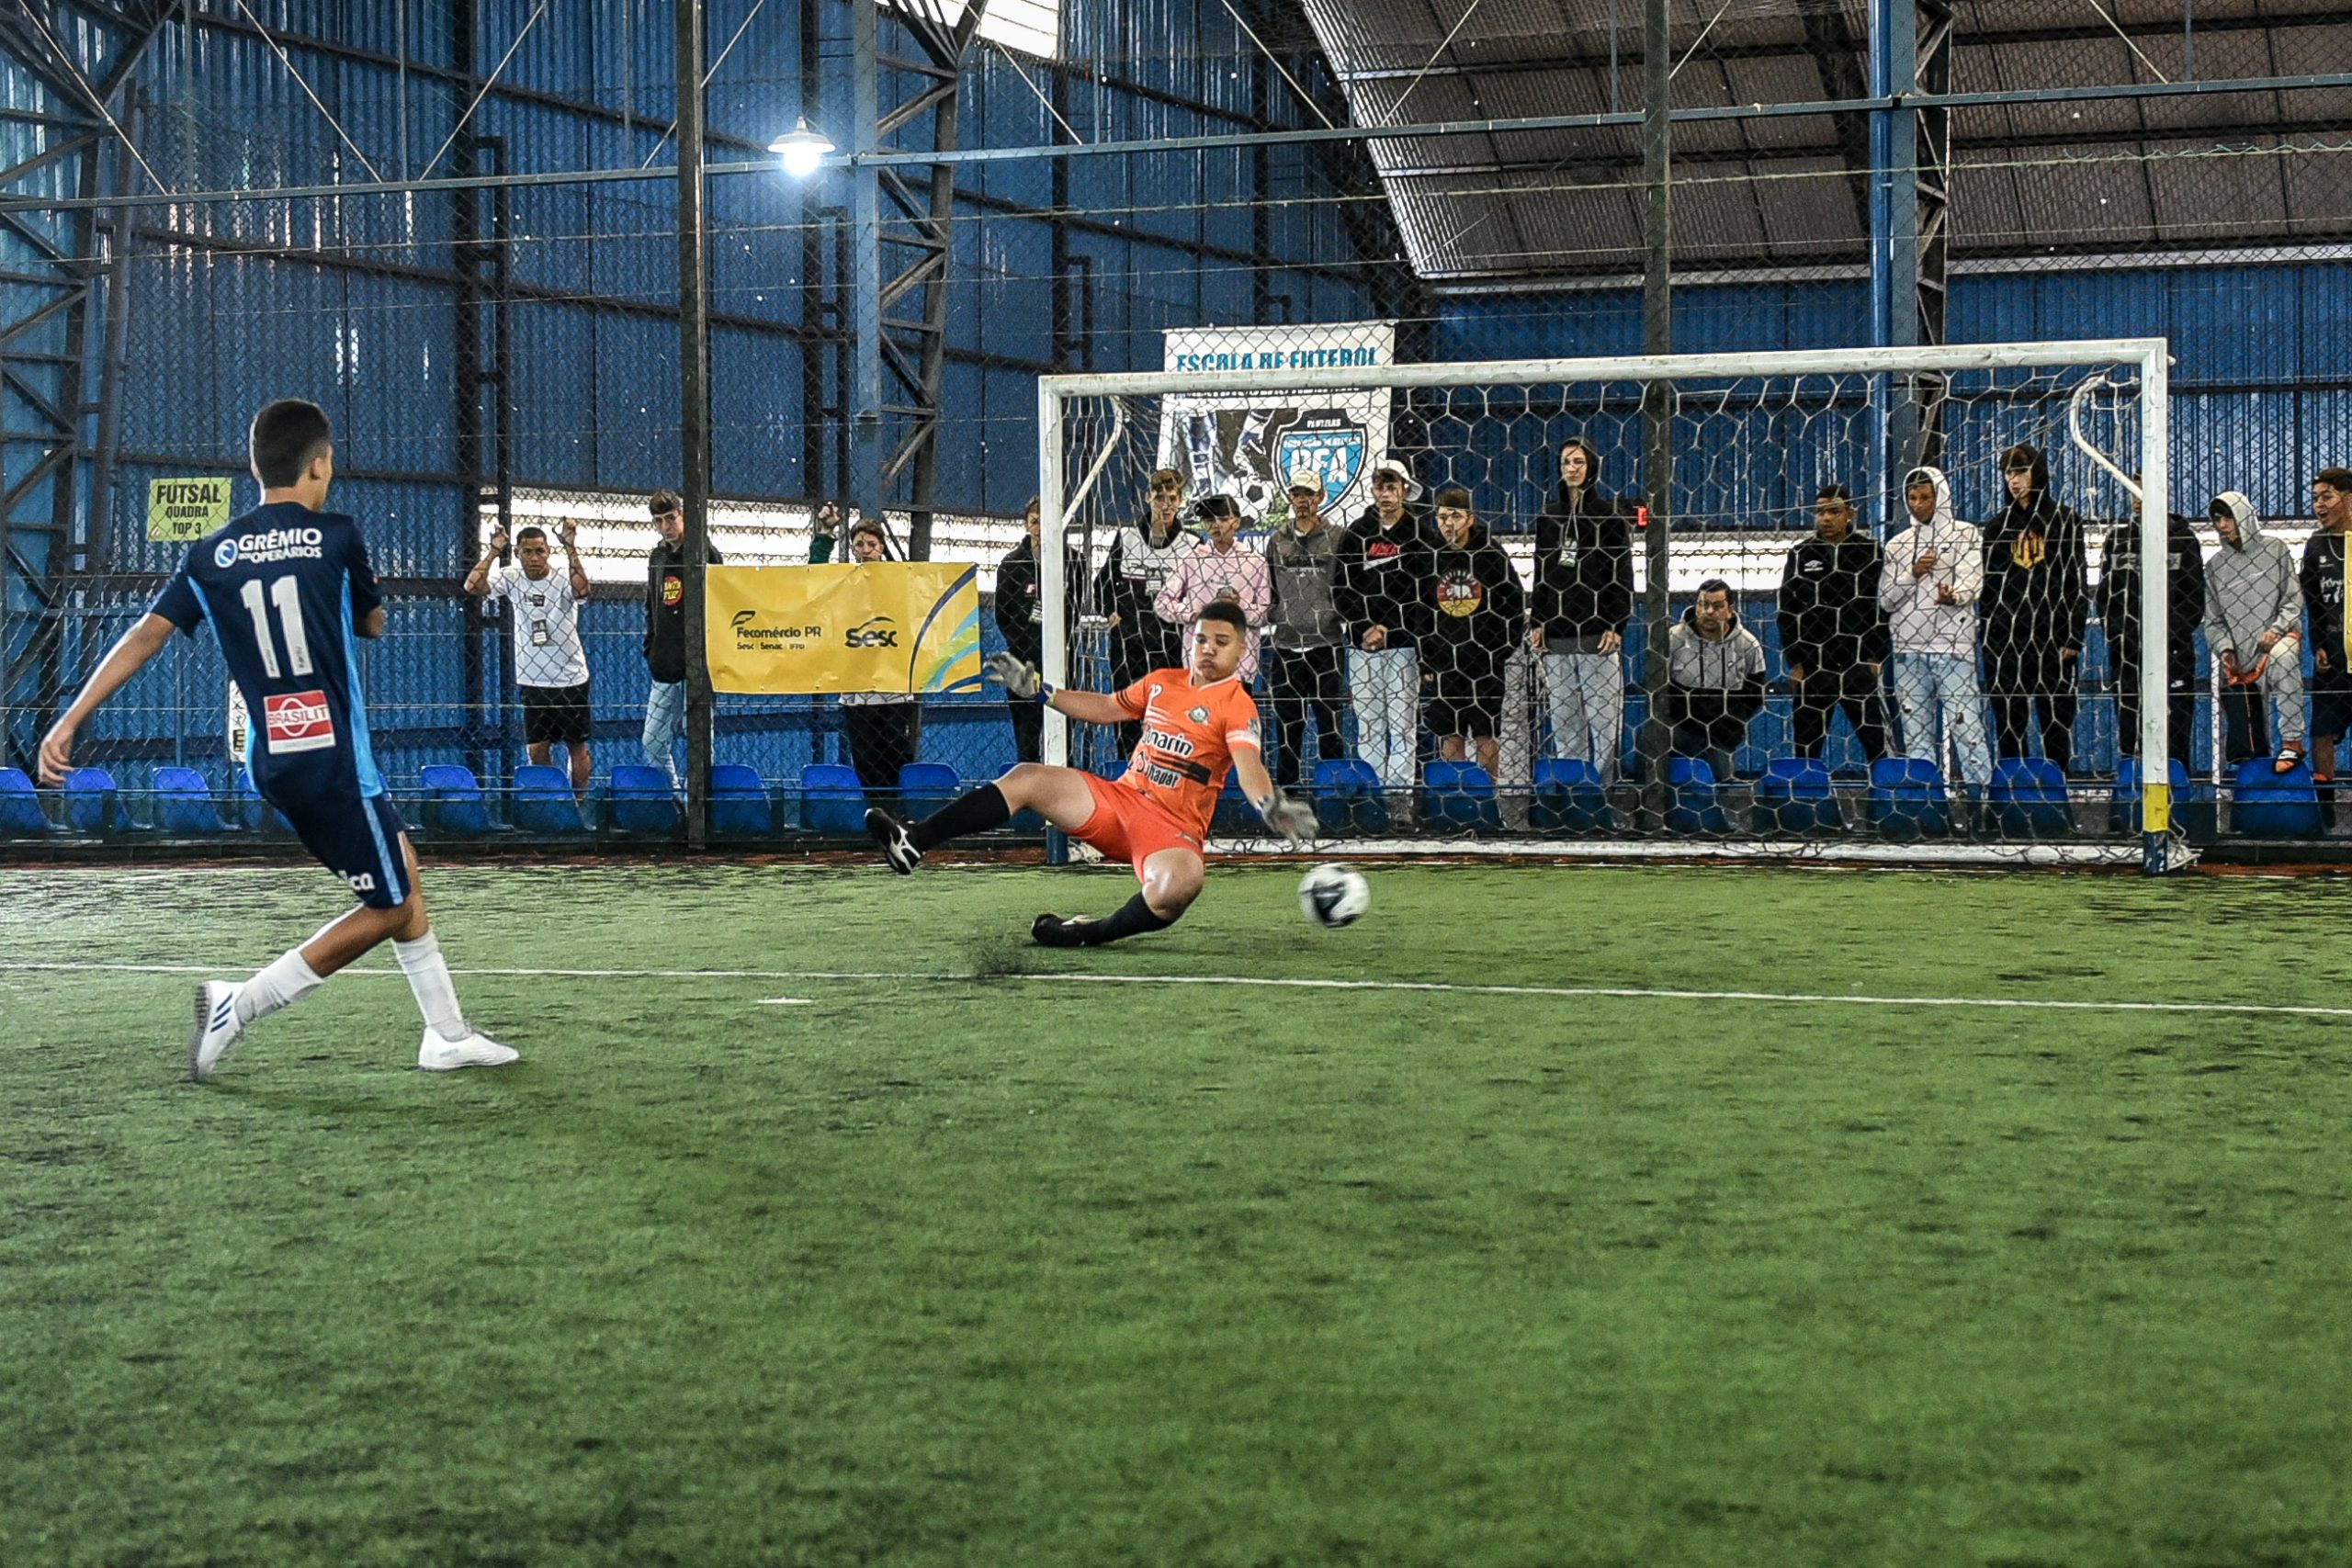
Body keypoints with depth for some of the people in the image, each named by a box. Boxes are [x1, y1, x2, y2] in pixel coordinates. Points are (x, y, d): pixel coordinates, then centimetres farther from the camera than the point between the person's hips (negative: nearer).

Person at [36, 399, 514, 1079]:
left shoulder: (211, 554, 4)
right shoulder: (336, 536, -8)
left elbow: (144, 636, -2)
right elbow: (373, 623, 8)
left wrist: (71, 719, -2)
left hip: (273, 760, 7)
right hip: (334, 759, -7)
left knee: (402, 874, 20)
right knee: (387, 909, 5)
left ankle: (448, 1036, 23)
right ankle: (239, 1006, -3)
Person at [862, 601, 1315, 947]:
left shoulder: (1236, 704, -6)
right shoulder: (1161, 683, 13)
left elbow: (1248, 766, -22)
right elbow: (1105, 708, 26)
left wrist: (1272, 807, -44)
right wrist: (1035, 688, 23)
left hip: (1173, 827, -6)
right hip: (1119, 797, 6)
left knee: (1181, 884, -40)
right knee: (1028, 778, -12)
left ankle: (1090, 933, -19)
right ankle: (912, 843, -18)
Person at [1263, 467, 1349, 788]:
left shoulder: (1337, 539, 3)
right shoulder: (1277, 540, 12)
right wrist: (1269, 621, 8)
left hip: (1325, 644, -3)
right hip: (1286, 646, 3)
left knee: (1329, 723, 0)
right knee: (1287, 723, 7)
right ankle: (1285, 785, 13)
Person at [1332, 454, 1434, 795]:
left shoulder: (1421, 534, 3)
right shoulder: (1356, 534, 11)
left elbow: (1424, 593, -4)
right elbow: (1340, 591, 7)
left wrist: (1386, 629, -10)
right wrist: (1365, 628, -7)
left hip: (1405, 643, -3)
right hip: (1361, 645, 3)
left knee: (1403, 726, -6)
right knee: (1368, 728, 4)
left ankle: (1398, 790, -6)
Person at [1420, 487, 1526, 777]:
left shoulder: (1492, 557, -2)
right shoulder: (1429, 558, 1)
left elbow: (1517, 609, 1)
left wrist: (1505, 653, -5)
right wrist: (1423, 663, 1)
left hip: (1487, 665, -2)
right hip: (1442, 665, 2)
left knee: (1486, 737, 3)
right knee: (1450, 738, 6)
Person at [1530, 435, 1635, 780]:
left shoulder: (1610, 514, 3)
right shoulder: (1548, 515, 16)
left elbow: (1622, 576, 0)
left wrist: (1616, 626, -9)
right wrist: (1538, 622, 9)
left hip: (1597, 635, -4)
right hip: (1557, 636, 4)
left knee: (1603, 719, -7)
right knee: (1563, 722, 4)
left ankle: (1605, 787, -5)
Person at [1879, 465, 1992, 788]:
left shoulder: (1965, 535, 6)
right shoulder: (1897, 544, 16)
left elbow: (1971, 583, -8)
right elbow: (1886, 599, 9)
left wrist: (1952, 595, -30)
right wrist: (1913, 574, -8)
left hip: (1953, 645, -4)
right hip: (1909, 650, 4)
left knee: (1967, 729, -9)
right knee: (1916, 735, 7)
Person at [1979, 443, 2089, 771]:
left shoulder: (2064, 520, 5)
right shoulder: (1997, 525, 13)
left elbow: (2077, 584, 2)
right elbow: (1987, 584, 13)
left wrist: (2073, 636, -6)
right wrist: (1987, 634, 4)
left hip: (2053, 638, -2)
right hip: (2005, 640, 2)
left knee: (2057, 721, -1)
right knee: (2009, 724, 2)